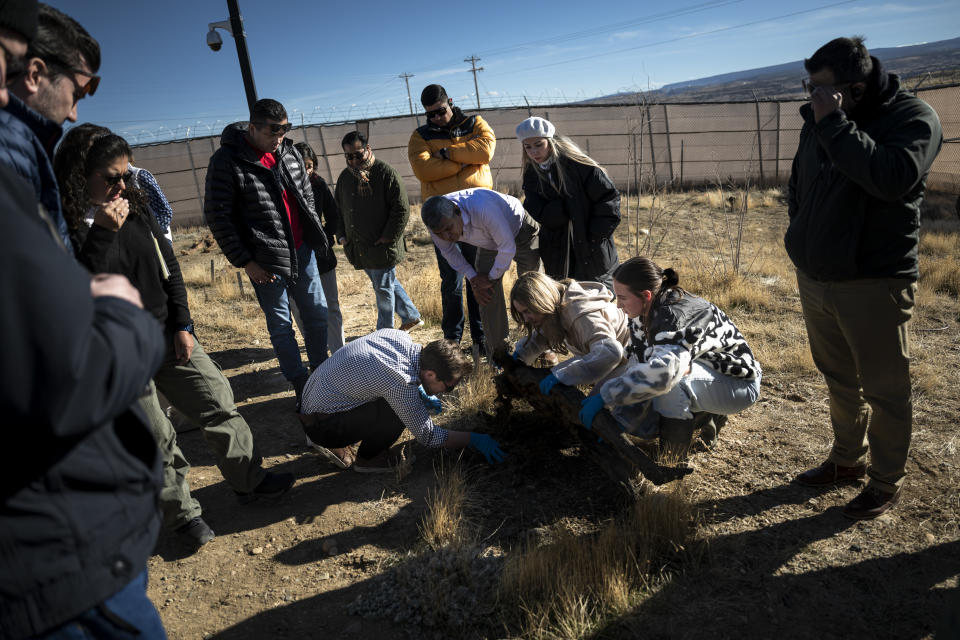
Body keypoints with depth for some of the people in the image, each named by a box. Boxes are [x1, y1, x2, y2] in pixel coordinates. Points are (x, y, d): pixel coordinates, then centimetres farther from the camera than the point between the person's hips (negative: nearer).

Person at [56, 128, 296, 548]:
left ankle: (249, 481, 29)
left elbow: (169, 268, 8)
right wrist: (103, 233, -27)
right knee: (157, 441, 7)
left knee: (219, 405, 11)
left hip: (169, 336, 6)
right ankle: (181, 514, 27)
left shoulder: (134, 207, 2)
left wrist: (183, 325, 3)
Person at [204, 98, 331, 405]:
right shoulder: (226, 161, -12)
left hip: (302, 250, 6)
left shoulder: (289, 153, 5)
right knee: (280, 325, 5)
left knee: (317, 312, 13)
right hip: (265, 260, -5)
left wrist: (317, 237, 14)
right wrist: (244, 262, -12)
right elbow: (217, 217, -12)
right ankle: (301, 385, 18)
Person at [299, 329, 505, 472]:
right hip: (322, 425, -9)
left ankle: (336, 444, 16)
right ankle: (367, 458, 4)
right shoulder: (401, 384, -30)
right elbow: (427, 435, -16)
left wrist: (421, 394, 13)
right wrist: (474, 440, -7)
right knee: (399, 411, -22)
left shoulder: (400, 337, -7)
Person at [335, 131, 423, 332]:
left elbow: (402, 209, -13)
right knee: (388, 284, 16)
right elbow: (339, 209, 21)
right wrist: (343, 236, 9)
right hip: (358, 247, 7)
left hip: (382, 247, -7)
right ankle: (412, 318, 31)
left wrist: (387, 238, -15)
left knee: (383, 288, 3)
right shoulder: (345, 176, 10)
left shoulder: (386, 172, -10)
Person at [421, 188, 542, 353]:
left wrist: (492, 277, -20)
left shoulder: (483, 208, -46)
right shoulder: (437, 222, -26)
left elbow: (508, 248, -33)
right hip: (488, 243, 5)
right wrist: (473, 278, -7)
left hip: (520, 232, -5)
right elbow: (449, 252, -4)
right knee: (487, 296, -4)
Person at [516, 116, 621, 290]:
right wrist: (568, 206, -20)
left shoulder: (577, 164, -12)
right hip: (558, 255, 4)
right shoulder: (531, 174, 3)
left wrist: (596, 236, -14)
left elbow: (609, 197, -12)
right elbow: (540, 214, -7)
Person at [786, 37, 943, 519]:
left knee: (884, 389, 6)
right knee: (839, 380, 20)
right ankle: (848, 460, 38)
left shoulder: (912, 116, -11)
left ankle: (887, 481, 24)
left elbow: (893, 177, -31)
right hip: (814, 279, 6)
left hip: (874, 285, -6)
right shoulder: (817, 121, 7)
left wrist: (835, 125, -27)